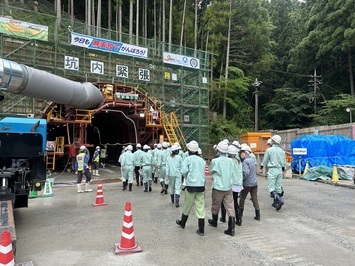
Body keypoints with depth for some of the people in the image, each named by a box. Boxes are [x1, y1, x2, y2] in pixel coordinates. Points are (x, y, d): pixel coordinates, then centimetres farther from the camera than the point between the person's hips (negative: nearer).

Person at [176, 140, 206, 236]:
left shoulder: (188, 159, -7)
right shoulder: (202, 160, 8)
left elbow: (183, 171, -16)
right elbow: (203, 173, 9)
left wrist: (187, 176, 2)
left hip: (191, 186, -3)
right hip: (201, 186, 4)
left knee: (187, 206, 15)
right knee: (200, 208, 6)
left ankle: (182, 223, 36)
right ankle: (201, 230, 9)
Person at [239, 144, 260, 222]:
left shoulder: (245, 161, -19)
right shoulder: (252, 159, 6)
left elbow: (246, 173, -26)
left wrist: (241, 179, -10)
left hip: (247, 184, -6)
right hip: (254, 183, 6)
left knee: (242, 198, 12)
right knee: (255, 199, 9)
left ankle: (240, 213, 25)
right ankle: (258, 216, 9)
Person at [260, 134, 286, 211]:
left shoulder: (269, 150, -8)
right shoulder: (282, 151, 8)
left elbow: (265, 160, -1)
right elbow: (284, 163, 15)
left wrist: (261, 168, 13)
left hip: (272, 170, -6)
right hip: (279, 170, 6)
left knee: (271, 188, -5)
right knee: (278, 187, 11)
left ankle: (279, 200, -23)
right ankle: (276, 203, 17)